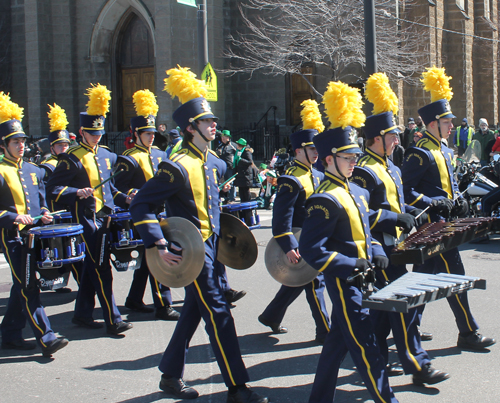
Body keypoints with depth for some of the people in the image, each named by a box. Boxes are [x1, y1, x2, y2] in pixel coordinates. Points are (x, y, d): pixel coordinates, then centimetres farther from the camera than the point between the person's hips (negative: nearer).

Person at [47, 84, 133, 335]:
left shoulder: (106, 155, 13)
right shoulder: (72, 159, -10)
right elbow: (53, 189, -11)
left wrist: (123, 199, 10)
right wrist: (77, 192, -26)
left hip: (103, 217, 7)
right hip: (87, 218, -7)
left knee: (91, 267, 14)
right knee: (101, 269, -8)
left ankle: (82, 314, 25)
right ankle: (113, 321, -6)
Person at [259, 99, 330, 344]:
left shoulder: (316, 176, 11)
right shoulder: (291, 180, -18)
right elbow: (281, 217, -23)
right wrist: (289, 247, -27)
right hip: (300, 242, -9)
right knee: (315, 283, -3)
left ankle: (271, 317, 35)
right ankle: (325, 332, 7)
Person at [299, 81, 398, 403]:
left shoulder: (357, 192, 12)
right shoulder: (325, 200, -18)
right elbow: (311, 250, -22)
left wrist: (376, 252, 4)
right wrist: (350, 264, -23)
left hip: (359, 279, 9)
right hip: (344, 281, -9)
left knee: (339, 340, 16)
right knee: (366, 346, -4)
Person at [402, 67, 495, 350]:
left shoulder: (444, 150, 14)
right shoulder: (421, 154, -16)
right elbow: (405, 191, -19)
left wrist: (458, 199, 8)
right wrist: (434, 203, -22)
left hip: (443, 222, 10)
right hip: (432, 225, -10)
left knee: (424, 274, 14)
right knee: (454, 274, -6)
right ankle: (468, 334, 2)